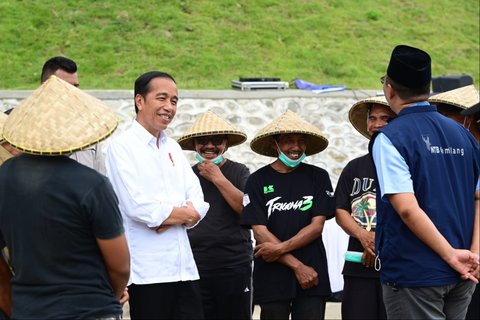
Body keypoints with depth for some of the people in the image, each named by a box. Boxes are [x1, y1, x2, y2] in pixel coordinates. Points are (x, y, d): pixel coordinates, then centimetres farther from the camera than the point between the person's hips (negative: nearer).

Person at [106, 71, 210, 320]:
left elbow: (198, 204, 8)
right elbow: (136, 206, -15)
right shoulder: (122, 146, -4)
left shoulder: (173, 148, 17)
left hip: (184, 268, 6)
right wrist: (182, 212, -3)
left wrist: (169, 216, -13)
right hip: (147, 270, -6)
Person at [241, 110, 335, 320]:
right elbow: (260, 232, -3)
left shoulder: (318, 177, 6)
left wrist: (280, 248, -12)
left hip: (312, 274, 0)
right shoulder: (258, 181, 3)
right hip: (272, 276, 0)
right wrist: (296, 265, -10)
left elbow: (316, 226, 1)